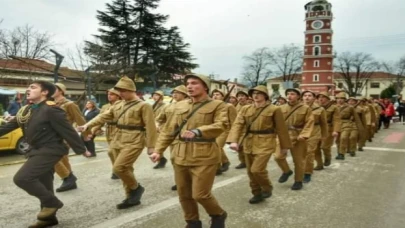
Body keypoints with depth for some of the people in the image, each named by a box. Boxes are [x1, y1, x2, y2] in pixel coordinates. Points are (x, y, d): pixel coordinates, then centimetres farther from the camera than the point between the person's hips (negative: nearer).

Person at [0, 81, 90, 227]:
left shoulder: (51, 110, -18)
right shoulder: (26, 110, 9)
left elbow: (68, 131, -18)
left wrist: (81, 150, -15)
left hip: (49, 151, -9)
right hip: (36, 151, 9)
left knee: (21, 178, -18)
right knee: (43, 185, 14)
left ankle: (52, 202, -1)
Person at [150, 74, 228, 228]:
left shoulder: (218, 105, -1)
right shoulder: (180, 106, 13)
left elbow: (221, 125, -18)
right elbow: (169, 130, 15)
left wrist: (197, 132, -32)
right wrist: (158, 150, 7)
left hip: (204, 157, -5)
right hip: (180, 156, 5)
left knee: (200, 194, -4)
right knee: (184, 194, 11)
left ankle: (218, 215, 25)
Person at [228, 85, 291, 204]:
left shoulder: (274, 109, -5)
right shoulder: (245, 109, 4)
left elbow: (281, 129, 0)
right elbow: (237, 124, -6)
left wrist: (284, 146, 4)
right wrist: (234, 140, -21)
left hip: (265, 143, -5)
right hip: (249, 143, 5)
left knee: (257, 170, -14)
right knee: (251, 171, 11)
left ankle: (267, 188, 16)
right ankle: (257, 194, 31)